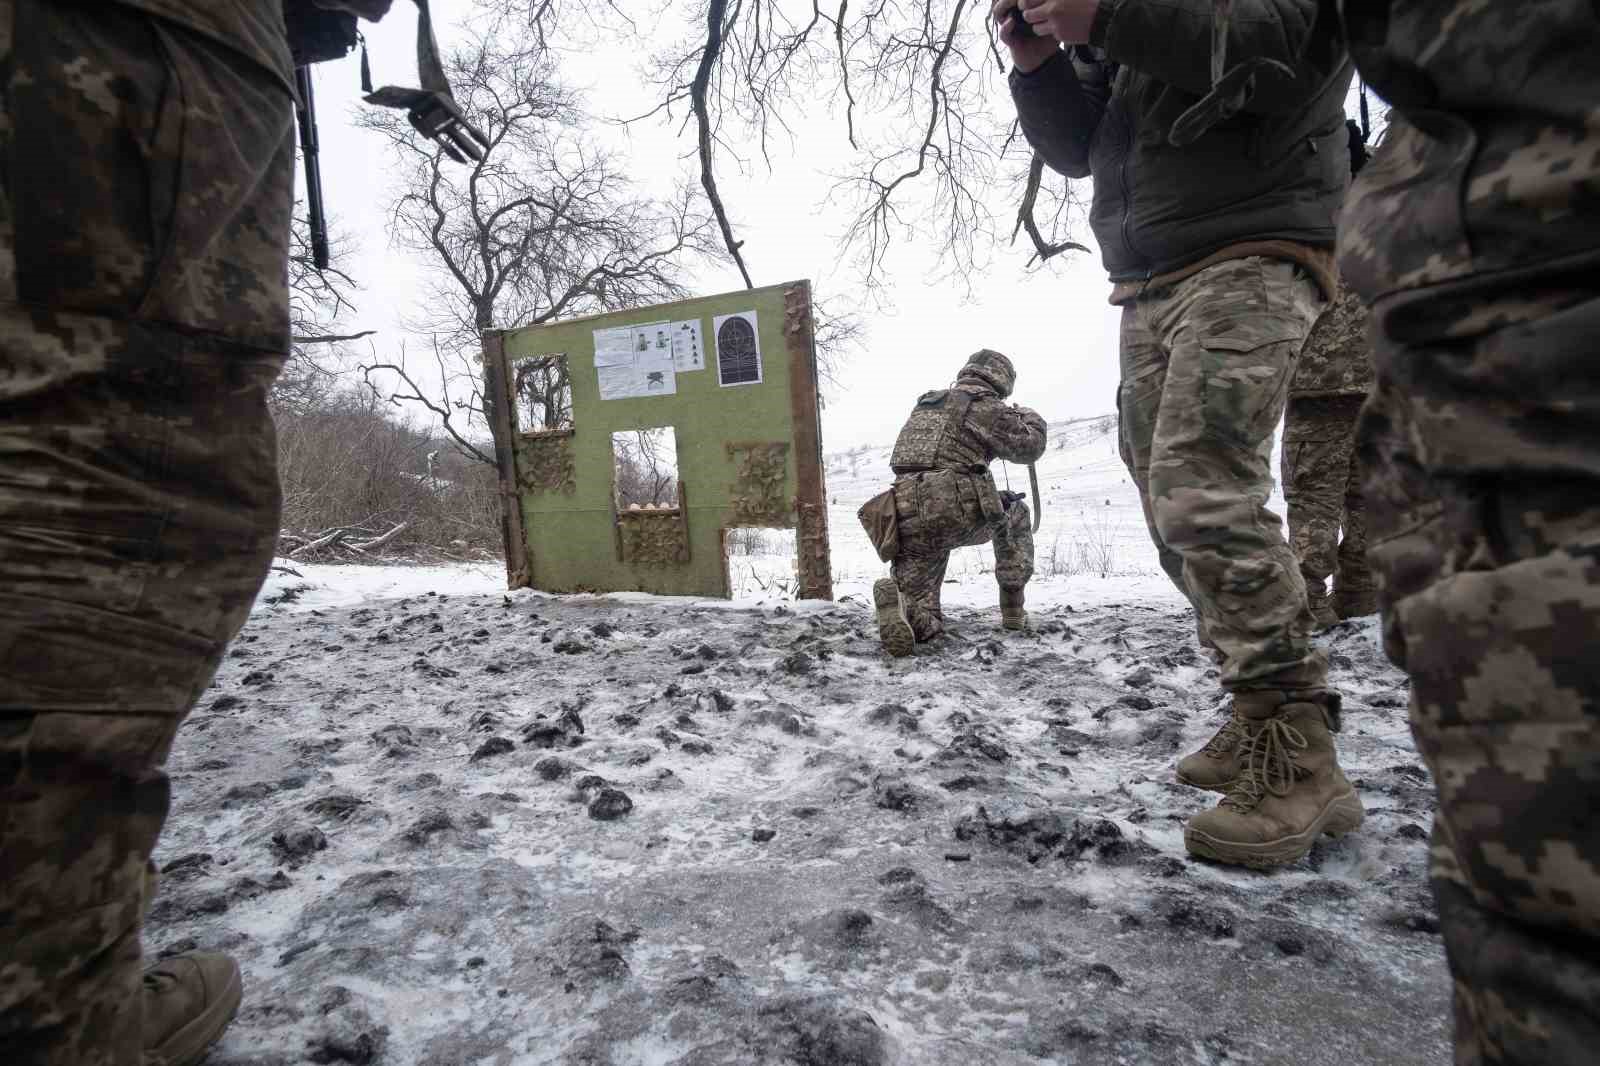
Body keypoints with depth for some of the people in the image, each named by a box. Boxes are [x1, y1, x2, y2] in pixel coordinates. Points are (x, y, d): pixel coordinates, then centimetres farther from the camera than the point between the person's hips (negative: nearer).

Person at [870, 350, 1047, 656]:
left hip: (908, 519, 5)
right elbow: (1028, 446, 8)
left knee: (922, 623, 10)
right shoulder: (985, 406, 6)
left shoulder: (924, 403, 27)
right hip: (956, 512, -5)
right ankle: (1013, 608, 24)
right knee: (1016, 514, 29)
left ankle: (899, 600, -27)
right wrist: (1031, 417, 29)